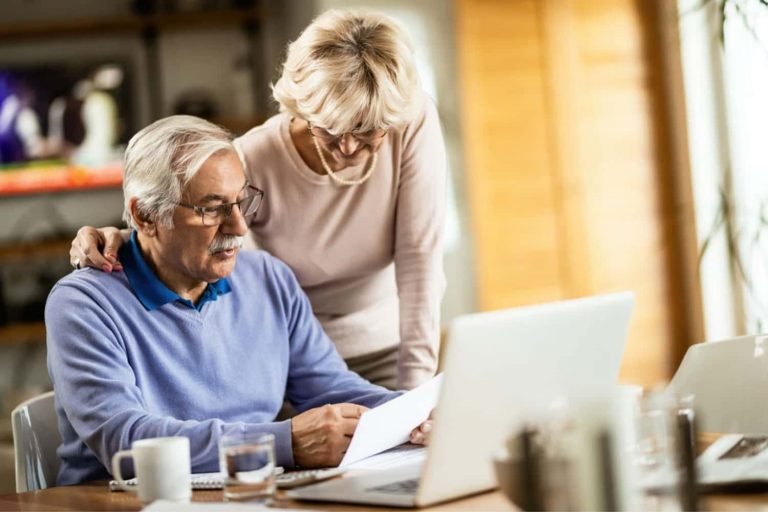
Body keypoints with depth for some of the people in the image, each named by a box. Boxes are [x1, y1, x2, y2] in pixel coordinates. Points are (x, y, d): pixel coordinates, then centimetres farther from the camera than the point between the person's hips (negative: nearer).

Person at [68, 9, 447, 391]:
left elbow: (418, 256, -20)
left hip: (387, 353, 0)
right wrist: (120, 241, -34)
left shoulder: (413, 121, -20)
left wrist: (415, 390, -23)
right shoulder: (253, 161, -24)